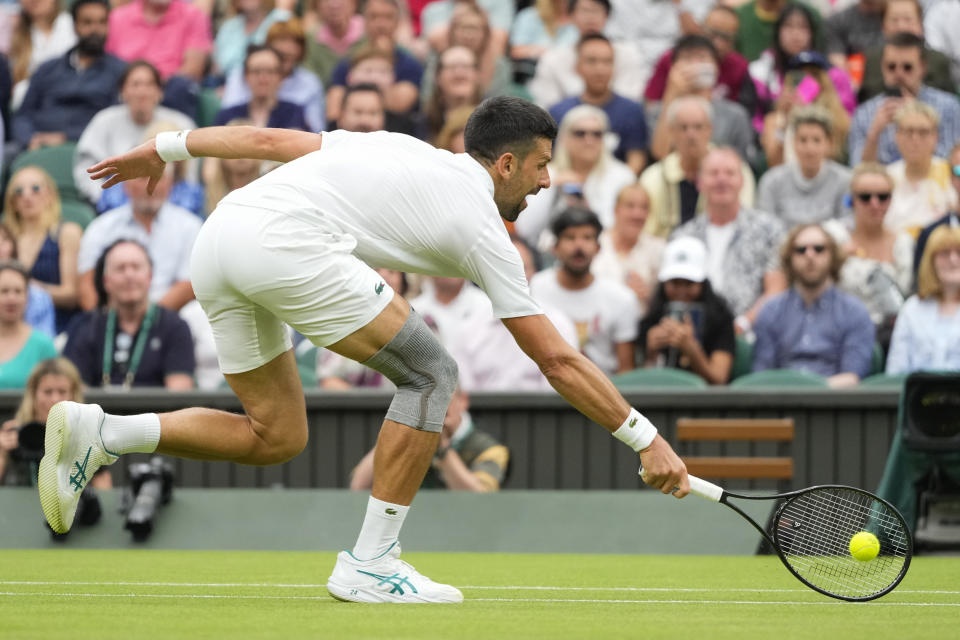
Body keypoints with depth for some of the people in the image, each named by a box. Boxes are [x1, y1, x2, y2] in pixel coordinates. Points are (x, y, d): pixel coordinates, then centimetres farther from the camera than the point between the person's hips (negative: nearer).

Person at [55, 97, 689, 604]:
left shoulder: (398, 148, 28)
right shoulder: (480, 224, 9)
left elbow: (269, 139, 26)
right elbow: (557, 360, 10)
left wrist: (167, 148, 35)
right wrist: (646, 438, 15)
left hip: (218, 237, 8)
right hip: (284, 239, -8)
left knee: (277, 436, 16)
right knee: (430, 372, 1)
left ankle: (96, 433, 5)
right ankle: (370, 563, -1)